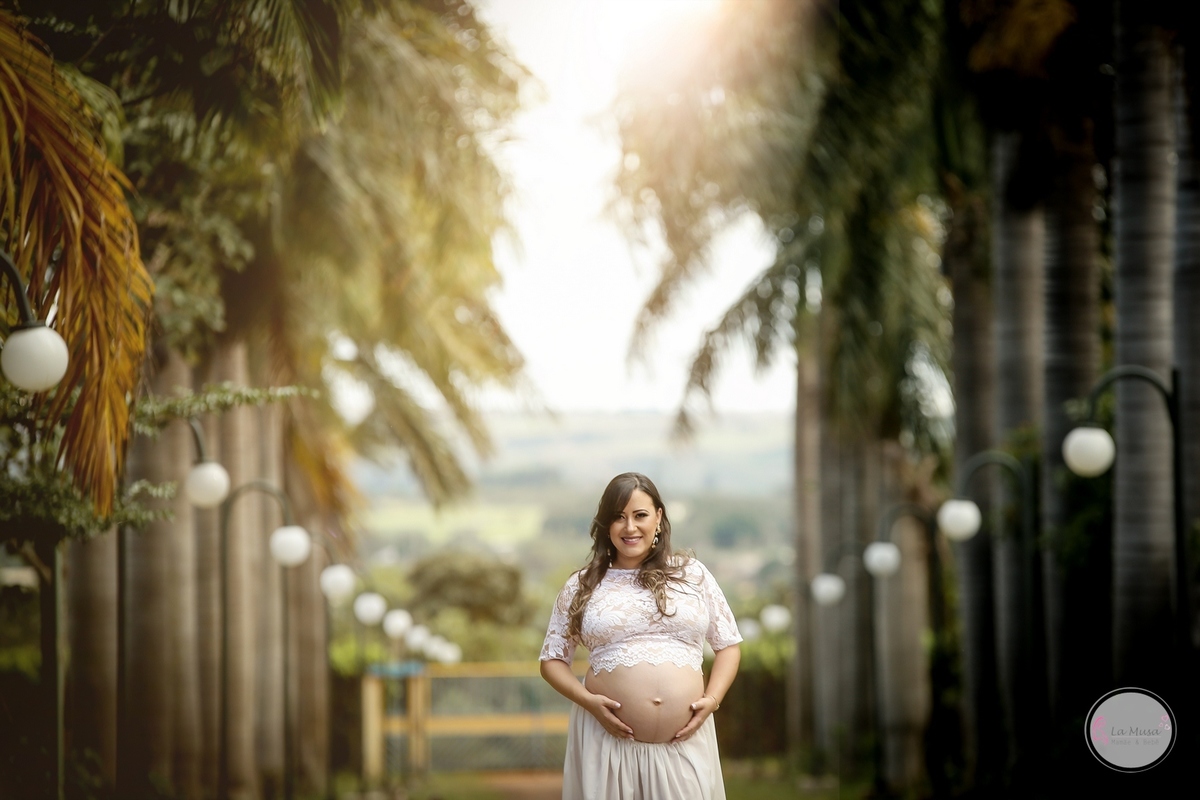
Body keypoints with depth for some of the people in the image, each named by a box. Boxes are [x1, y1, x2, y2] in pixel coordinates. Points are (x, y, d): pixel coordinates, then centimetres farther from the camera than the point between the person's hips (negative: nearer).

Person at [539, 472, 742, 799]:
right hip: (607, 741, 0)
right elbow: (552, 659, 9)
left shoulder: (691, 573, 8)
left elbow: (728, 645, 12)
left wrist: (712, 699, -4)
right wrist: (586, 700, -9)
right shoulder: (582, 586, 7)